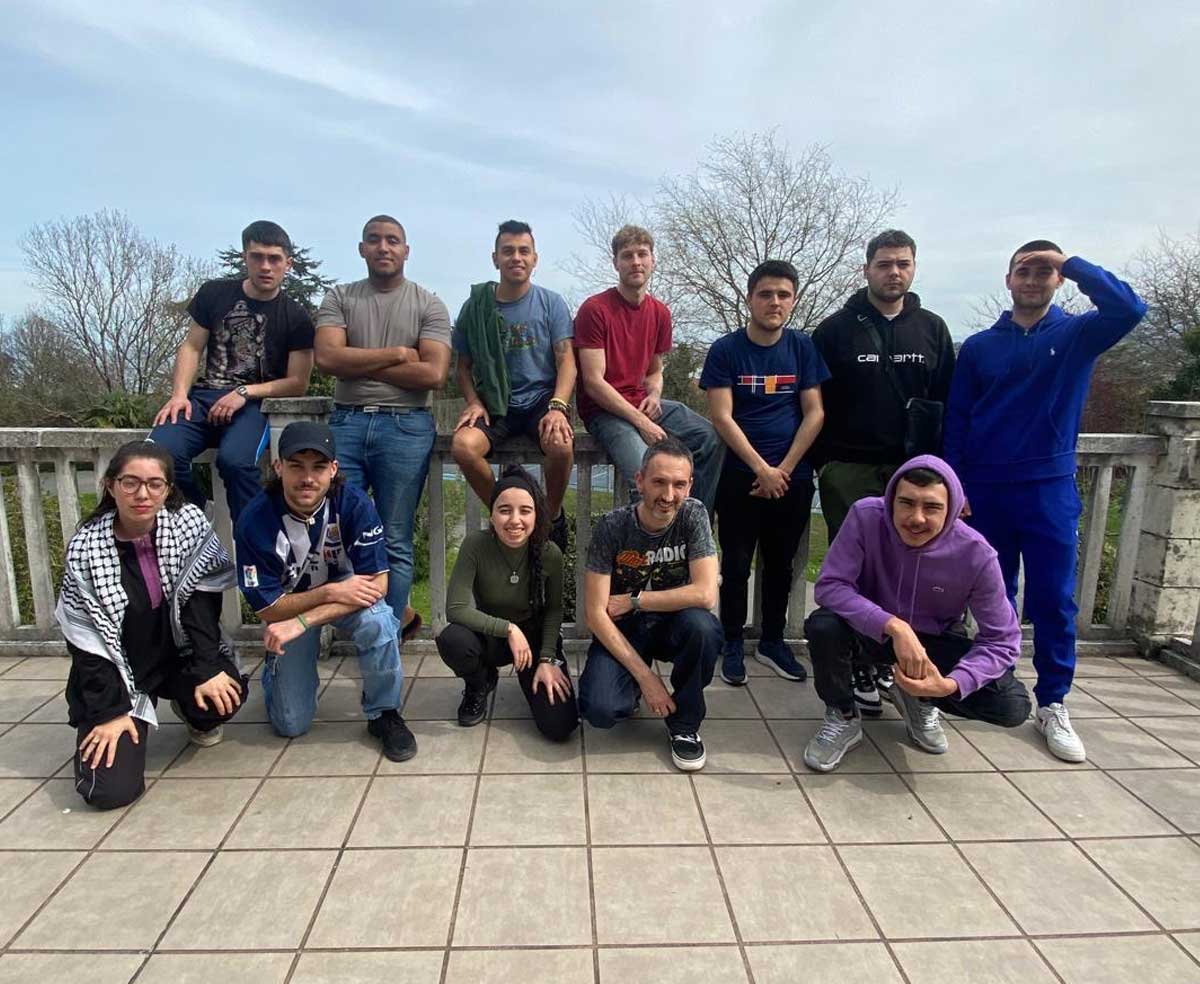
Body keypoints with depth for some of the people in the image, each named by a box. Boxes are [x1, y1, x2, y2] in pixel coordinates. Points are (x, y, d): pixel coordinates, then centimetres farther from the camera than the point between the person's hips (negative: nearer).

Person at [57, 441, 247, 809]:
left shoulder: (190, 523, -15)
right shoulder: (85, 549, -15)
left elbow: (202, 599, -13)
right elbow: (85, 638, -11)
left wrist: (207, 669, -22)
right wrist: (110, 710, -14)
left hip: (179, 654, 1)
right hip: (118, 670, -1)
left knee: (225, 695, -30)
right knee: (110, 790, -14)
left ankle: (194, 714, 9)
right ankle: (133, 723, 20)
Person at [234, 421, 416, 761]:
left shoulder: (354, 504, -26)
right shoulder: (254, 521, -26)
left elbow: (377, 584, -27)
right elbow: (266, 608, -18)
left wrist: (302, 623, -34)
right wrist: (331, 591, -32)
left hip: (348, 590, 0)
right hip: (288, 603, 1)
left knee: (377, 621, -36)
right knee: (291, 724, 0)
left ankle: (384, 714, -11)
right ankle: (278, 669, 34)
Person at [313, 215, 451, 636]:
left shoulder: (428, 306, 5)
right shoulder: (340, 298, 11)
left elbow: (434, 374, -8)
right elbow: (327, 357, -5)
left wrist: (358, 363, -4)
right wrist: (397, 354, -6)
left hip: (405, 426, -2)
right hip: (347, 422, 3)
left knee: (395, 542, 2)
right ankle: (397, 612, 18)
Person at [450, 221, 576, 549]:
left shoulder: (551, 303, 3)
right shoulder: (476, 305, 5)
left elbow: (566, 361, -3)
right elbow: (463, 366, 11)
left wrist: (557, 407, -20)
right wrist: (474, 402, -8)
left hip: (541, 398, -1)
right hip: (494, 404, 1)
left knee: (561, 444, -34)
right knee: (463, 445, -30)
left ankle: (553, 514, -2)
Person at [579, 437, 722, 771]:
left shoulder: (693, 515, -14)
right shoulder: (612, 527, -18)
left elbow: (705, 594, -23)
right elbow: (596, 614, -18)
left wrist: (634, 600, -19)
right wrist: (645, 676, -22)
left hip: (671, 625, 1)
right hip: (620, 631, -1)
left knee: (702, 626, -33)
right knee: (600, 710, -26)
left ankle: (684, 724, -6)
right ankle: (633, 688, 13)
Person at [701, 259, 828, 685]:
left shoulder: (803, 348, 4)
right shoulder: (726, 350, -4)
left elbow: (814, 414, 1)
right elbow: (722, 417, -10)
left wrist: (784, 469, -9)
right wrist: (762, 468, -14)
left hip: (793, 477, 3)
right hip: (740, 476, -2)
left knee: (781, 563, 13)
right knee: (736, 563, 4)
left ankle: (772, 641, 28)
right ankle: (733, 644, 19)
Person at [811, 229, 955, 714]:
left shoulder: (932, 329, 11)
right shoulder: (836, 328, 2)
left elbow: (947, 400, 11)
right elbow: (815, 402, 0)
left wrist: (938, 460, 4)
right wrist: (822, 461, -4)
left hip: (912, 469, 3)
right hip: (849, 469, -2)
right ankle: (858, 666, 12)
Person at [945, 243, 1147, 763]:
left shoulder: (1077, 335, 3)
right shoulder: (979, 346, 5)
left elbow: (1129, 309, -19)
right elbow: (956, 421, 4)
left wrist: (1071, 263, -14)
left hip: (1050, 489, -1)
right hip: (984, 489, 1)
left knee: (1054, 601, 2)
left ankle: (1052, 704, 15)